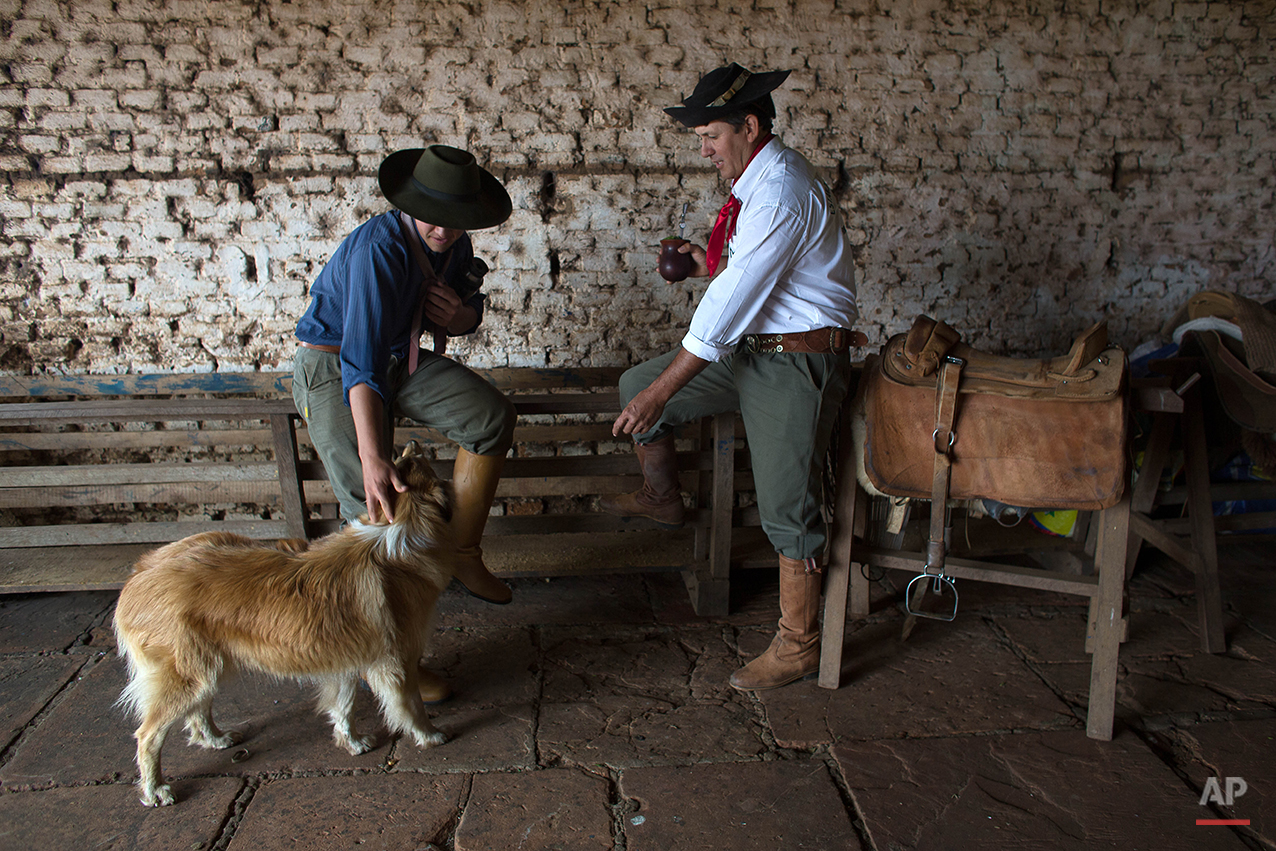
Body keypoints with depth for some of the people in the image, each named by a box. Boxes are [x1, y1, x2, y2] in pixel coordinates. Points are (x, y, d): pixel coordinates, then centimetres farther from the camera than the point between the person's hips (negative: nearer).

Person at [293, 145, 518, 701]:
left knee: (492, 416, -14)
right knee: (373, 505, -16)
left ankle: (462, 552, -3)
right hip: (334, 365, -7)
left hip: (402, 359, 7)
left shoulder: (455, 244, -4)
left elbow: (469, 316, 12)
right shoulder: (378, 250, -29)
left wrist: (459, 315, -15)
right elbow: (362, 364, -36)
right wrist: (373, 457, -45)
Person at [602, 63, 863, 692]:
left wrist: (662, 392, -22)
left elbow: (732, 302, -25)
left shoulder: (780, 192, -22)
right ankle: (661, 499, 31)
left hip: (798, 362, -10)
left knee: (785, 506, -6)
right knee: (638, 382, 10)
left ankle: (799, 644, 12)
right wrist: (712, 265, 6)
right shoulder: (762, 178, 11)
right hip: (752, 350, 10)